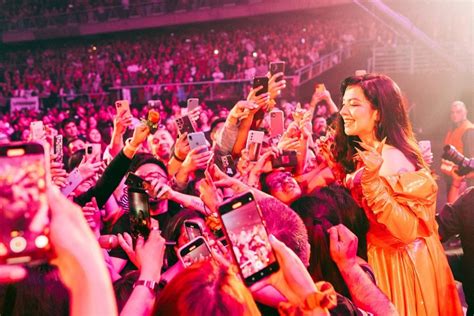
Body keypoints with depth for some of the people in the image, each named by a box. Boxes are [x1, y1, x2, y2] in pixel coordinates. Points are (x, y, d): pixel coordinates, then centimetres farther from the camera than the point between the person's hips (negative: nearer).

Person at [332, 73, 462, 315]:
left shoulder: (395, 159, -23)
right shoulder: (359, 155, 3)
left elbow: (407, 230, -29)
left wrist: (373, 180, -37)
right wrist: (332, 168, -4)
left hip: (400, 265, -8)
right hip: (373, 259, 8)